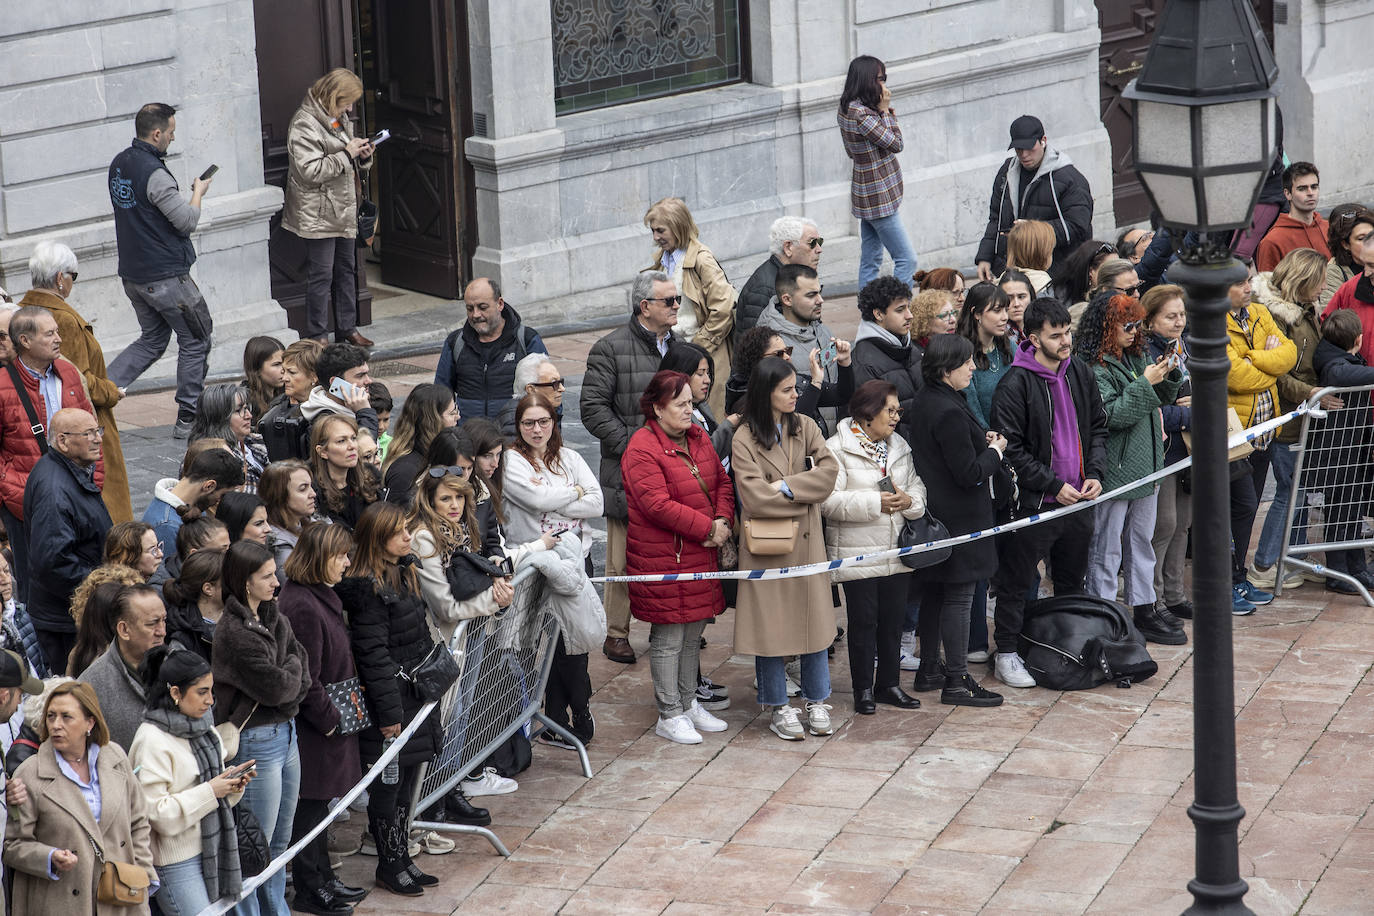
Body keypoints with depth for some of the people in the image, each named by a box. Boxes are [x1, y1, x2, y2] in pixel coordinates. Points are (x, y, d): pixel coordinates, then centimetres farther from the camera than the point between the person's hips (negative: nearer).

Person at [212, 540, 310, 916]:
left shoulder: (273, 617, 7)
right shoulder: (234, 632, -20)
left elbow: (302, 677, 7)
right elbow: (276, 687, -19)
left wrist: (287, 688, -11)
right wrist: (292, 669, -1)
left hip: (285, 734, 9)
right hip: (256, 742, -9)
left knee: (280, 843, 18)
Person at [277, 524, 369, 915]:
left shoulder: (320, 596, 10)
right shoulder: (302, 607, -24)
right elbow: (305, 678, -23)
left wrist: (341, 713, 16)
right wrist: (328, 719, -14)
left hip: (327, 721, 10)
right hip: (312, 727, -10)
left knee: (320, 803, 19)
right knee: (311, 805, 1)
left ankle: (322, 879, 29)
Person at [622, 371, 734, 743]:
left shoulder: (698, 438, 10)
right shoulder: (642, 449, -16)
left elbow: (722, 482, 14)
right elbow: (657, 504, -23)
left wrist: (723, 522, -5)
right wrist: (706, 528, -19)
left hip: (701, 553, 8)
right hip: (663, 557, -8)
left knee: (693, 632, 17)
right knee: (668, 638, -1)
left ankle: (689, 703, 29)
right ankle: (669, 716, 7)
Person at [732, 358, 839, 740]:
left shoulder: (805, 428, 5)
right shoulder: (745, 439, -9)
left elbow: (829, 470, -6)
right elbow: (755, 496, -17)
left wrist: (787, 486, -16)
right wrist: (804, 495, -9)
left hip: (806, 540, 4)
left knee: (815, 618, 7)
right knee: (771, 622, 2)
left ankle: (817, 703, 19)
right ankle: (778, 708, 14)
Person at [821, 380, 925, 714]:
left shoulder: (899, 446, 12)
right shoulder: (837, 449, -10)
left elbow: (917, 487, 16)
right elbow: (828, 501, -18)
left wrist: (908, 501, -8)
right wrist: (875, 503, -21)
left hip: (897, 554, 6)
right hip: (857, 555, -6)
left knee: (893, 619, 11)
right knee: (863, 621, 0)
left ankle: (889, 683, 24)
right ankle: (863, 689, 11)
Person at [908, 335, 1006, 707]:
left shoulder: (924, 401, 8)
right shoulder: (949, 412, -23)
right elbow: (969, 474, -23)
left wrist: (980, 442, 8)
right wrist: (995, 450, -7)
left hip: (934, 510, 10)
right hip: (959, 518, -10)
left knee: (934, 593, 18)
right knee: (959, 596, -4)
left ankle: (929, 670, 27)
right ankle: (957, 682, -1)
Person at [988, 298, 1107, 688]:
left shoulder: (1081, 374, 5)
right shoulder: (1015, 384, -15)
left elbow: (1098, 428, 16)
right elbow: (1011, 448, -15)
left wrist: (1095, 473, 0)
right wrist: (1054, 486, -16)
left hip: (1078, 498, 6)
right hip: (1034, 502, -6)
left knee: (1072, 582, 17)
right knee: (1015, 582, 2)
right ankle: (1006, 655, 13)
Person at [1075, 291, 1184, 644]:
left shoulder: (1134, 357, 10)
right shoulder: (1092, 366, -15)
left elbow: (1161, 400, 20)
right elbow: (1109, 415, -22)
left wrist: (1169, 375, 0)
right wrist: (1145, 384, -20)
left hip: (1145, 465, 9)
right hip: (1112, 469, -9)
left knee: (1141, 540, 17)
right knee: (1106, 548, -1)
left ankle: (1144, 608, 27)